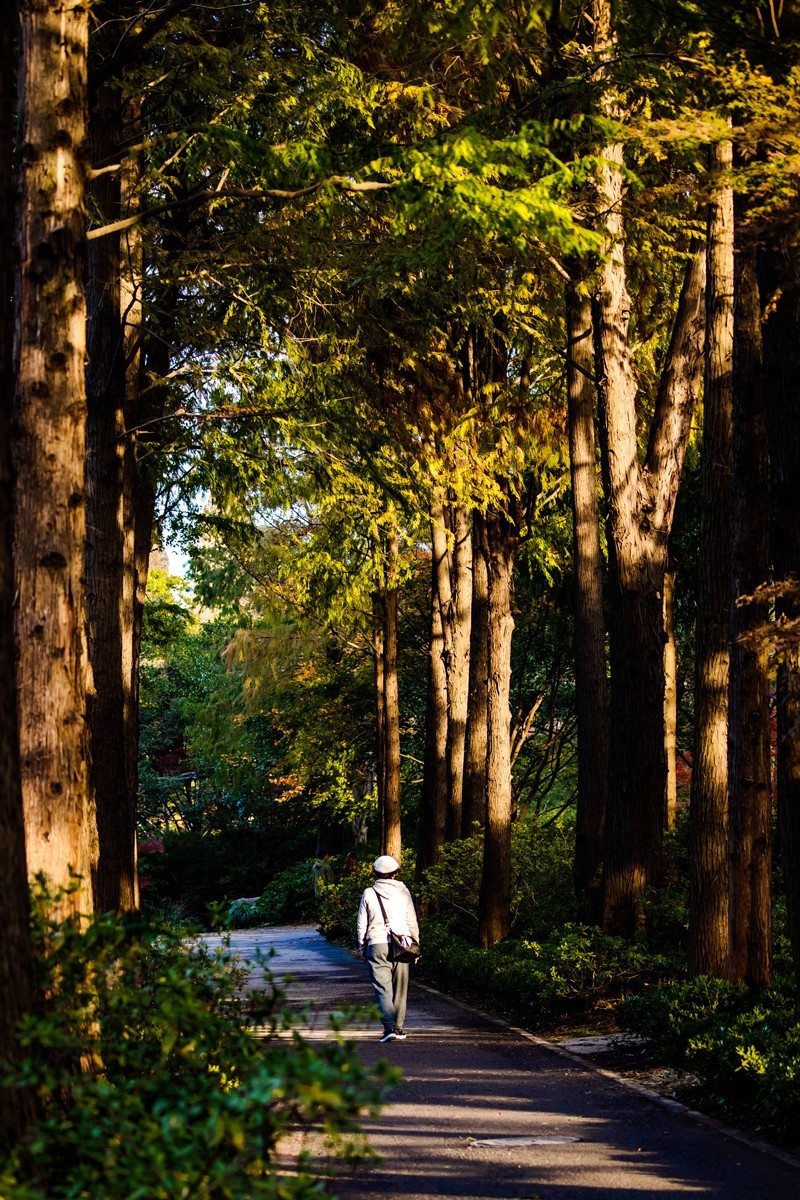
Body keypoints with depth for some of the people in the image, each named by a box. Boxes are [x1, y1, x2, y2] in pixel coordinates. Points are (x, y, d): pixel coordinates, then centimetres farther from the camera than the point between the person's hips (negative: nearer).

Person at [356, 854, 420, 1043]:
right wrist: (415, 944, 18)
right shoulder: (403, 892, 4)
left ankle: (389, 1027, -18)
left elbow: (361, 925, 5)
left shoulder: (369, 893, 1)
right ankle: (399, 1028, 13)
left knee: (383, 988, -4)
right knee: (400, 988, 11)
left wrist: (362, 948, 17)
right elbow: (412, 922, 8)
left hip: (377, 945, -2)